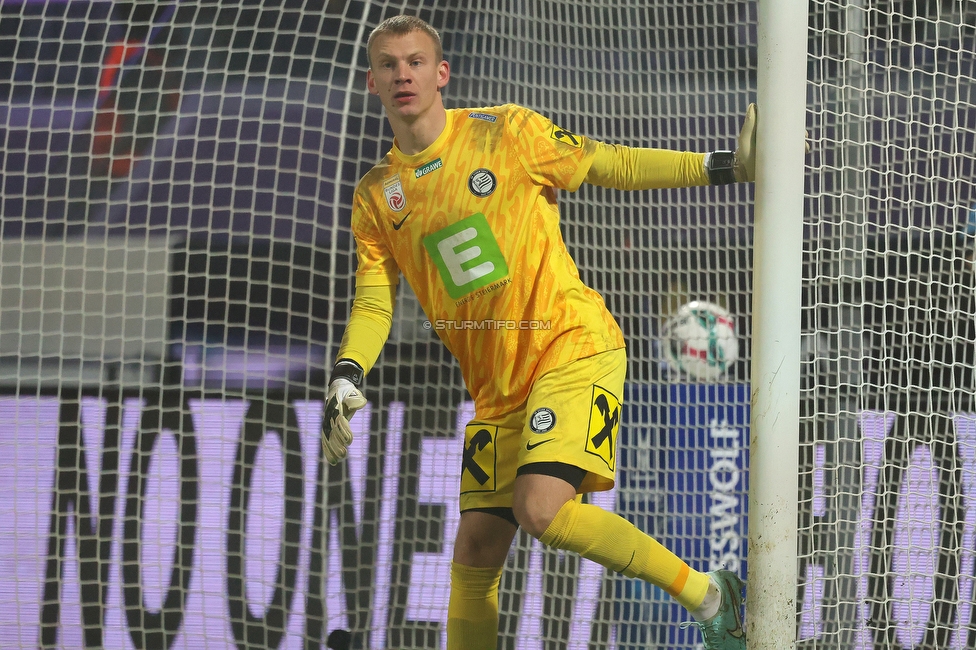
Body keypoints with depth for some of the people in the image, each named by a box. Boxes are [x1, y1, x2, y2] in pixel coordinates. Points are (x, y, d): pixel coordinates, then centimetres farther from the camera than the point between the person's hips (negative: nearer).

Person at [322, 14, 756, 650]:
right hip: (496, 389, 6)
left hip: (573, 348, -5)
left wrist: (725, 165, -5)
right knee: (476, 550, 1)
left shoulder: (506, 132, -3)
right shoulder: (376, 197, 9)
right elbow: (373, 302, 9)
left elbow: (607, 164, 2)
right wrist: (346, 378, -10)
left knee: (542, 509, -25)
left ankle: (707, 594, -13)